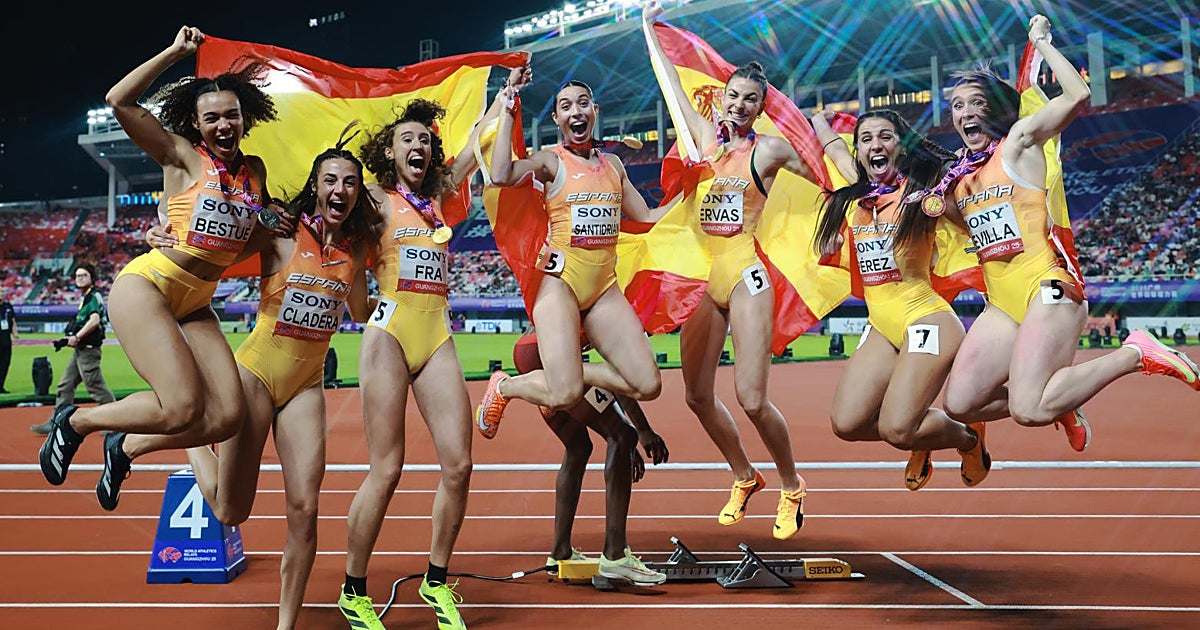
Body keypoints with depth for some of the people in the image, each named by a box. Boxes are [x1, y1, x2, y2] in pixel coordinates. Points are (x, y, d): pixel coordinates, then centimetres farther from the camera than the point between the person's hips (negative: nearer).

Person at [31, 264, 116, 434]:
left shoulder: (94, 295, -10)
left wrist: (77, 337, -18)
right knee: (65, 385, 10)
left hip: (88, 349, -10)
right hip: (80, 349, 10)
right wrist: (70, 338, 12)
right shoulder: (86, 297, 19)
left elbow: (94, 320, -24)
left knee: (96, 386, -8)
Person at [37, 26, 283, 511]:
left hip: (195, 305, 6)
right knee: (184, 408, -20)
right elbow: (119, 101, -13)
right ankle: (75, 421, 8)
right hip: (146, 286, -6)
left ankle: (126, 447, 16)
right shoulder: (183, 156, -3)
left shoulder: (255, 171, 12)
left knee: (227, 416, -10)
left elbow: (256, 228, 30)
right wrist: (176, 52, -8)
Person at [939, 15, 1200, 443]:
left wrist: (1041, 42, -6)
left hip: (1045, 288, -7)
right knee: (959, 404, -5)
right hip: (1002, 303, 7)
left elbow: (1078, 95, -17)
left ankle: (1135, 354, -2)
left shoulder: (1019, 140, 0)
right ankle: (1055, 400, 19)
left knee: (1028, 411, -23)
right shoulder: (960, 175, 16)